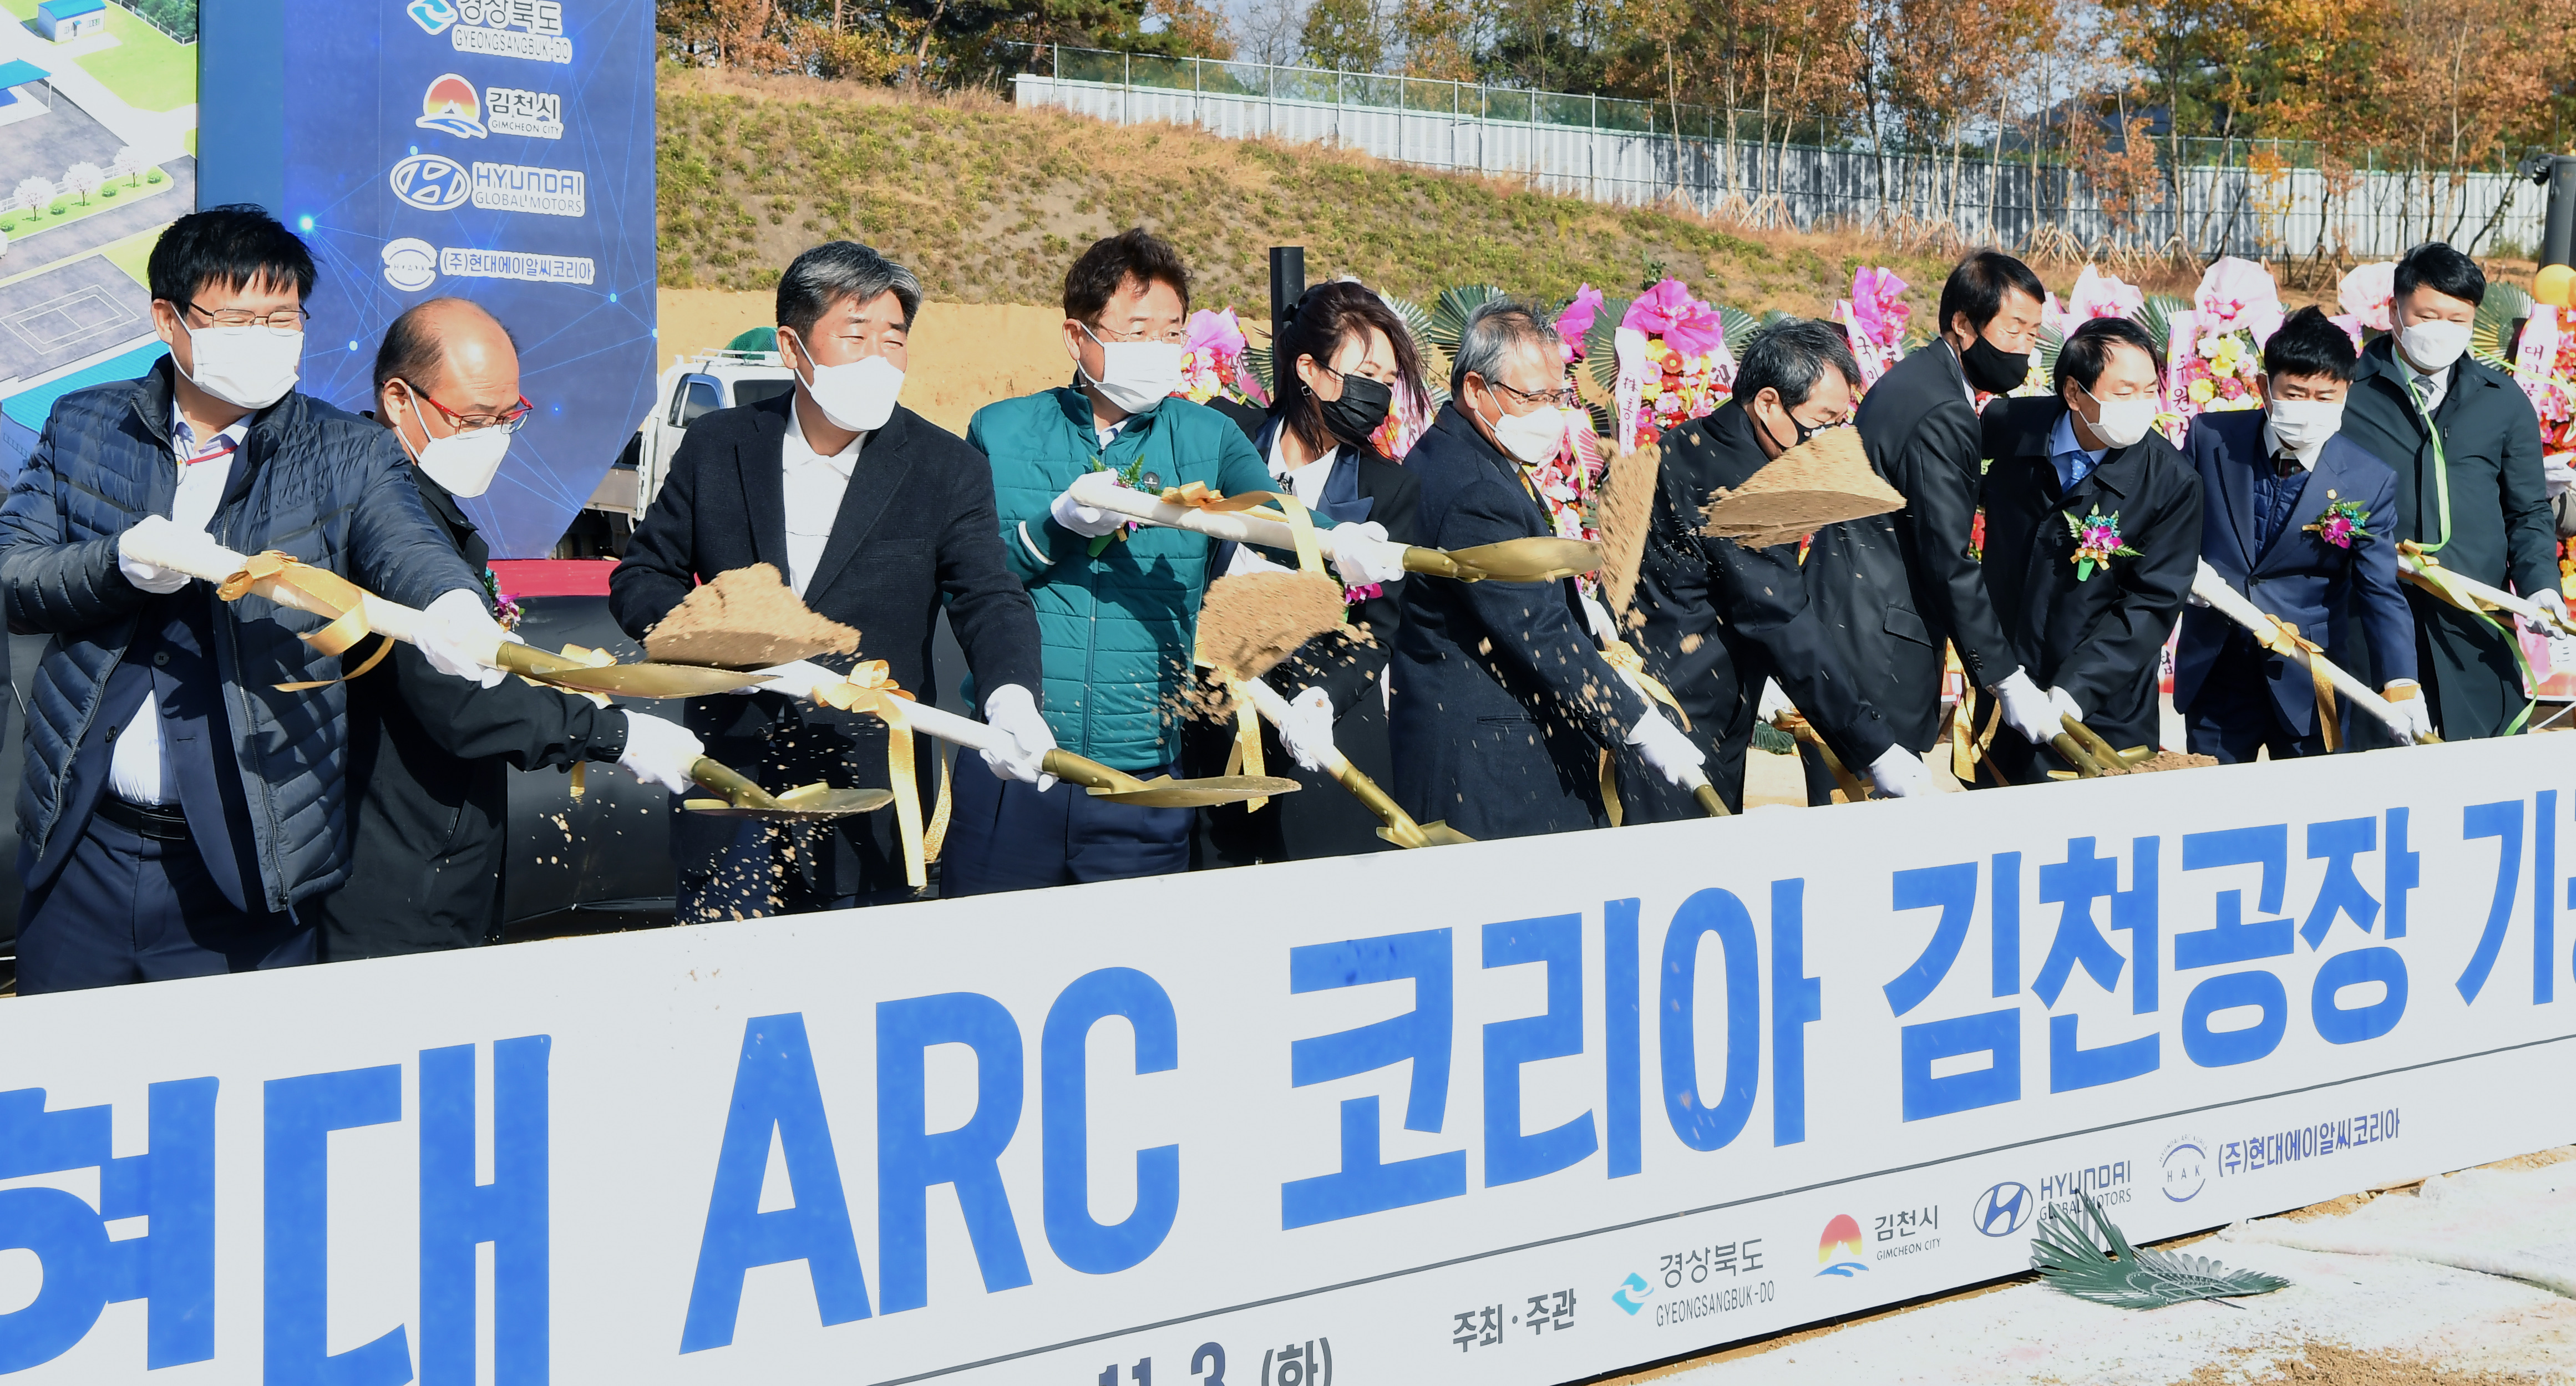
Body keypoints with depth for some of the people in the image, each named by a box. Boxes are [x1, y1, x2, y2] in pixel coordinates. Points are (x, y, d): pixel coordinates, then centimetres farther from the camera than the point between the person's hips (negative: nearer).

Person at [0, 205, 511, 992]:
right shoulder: (83, 428, 8)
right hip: (82, 846, 2)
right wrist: (120, 563, -19)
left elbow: (407, 546, -17)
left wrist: (451, 607, -41)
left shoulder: (347, 457, 1)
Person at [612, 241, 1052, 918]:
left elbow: (990, 602, -14)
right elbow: (638, 580, 8)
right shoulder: (717, 447, 3)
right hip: (730, 799, 2)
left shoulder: (947, 470, -3)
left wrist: (1011, 700, -35)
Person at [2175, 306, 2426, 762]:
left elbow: (2381, 593, -11)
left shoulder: (2370, 482, -9)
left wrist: (2400, 685, -23)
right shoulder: (2210, 438, -5)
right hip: (2214, 669, 1)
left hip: (2306, 685, -1)